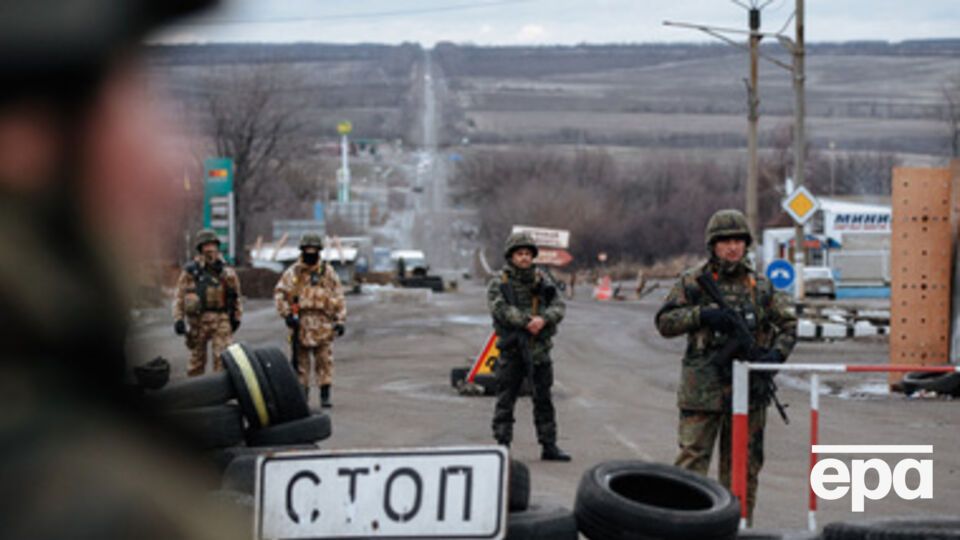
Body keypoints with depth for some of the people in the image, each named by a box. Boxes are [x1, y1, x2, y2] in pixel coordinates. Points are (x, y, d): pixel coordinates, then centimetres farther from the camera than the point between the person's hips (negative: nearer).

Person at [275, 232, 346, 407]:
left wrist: (340, 320, 3)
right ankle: (301, 392, 11)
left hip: (323, 323, 0)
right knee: (301, 360, 3)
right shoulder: (293, 272, 6)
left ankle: (326, 394, 0)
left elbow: (339, 297, 10)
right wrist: (287, 314, -6)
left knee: (325, 360, -3)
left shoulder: (328, 272, 8)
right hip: (301, 322, 0)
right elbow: (280, 293, 5)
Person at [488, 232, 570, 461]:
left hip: (540, 348, 3)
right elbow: (500, 309, -16)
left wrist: (543, 319, -21)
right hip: (512, 348, -3)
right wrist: (527, 321, -24)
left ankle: (549, 446, 15)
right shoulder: (499, 283, -1)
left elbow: (559, 306, -1)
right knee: (505, 400, -1)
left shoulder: (543, 281, 9)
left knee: (544, 399, 9)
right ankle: (502, 445, 4)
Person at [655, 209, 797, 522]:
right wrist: (702, 315, -17)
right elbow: (665, 322, -2)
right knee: (692, 463, -8)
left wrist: (777, 353, -5)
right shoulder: (693, 282, 3)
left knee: (743, 467, 8)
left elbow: (788, 324, 14)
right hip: (703, 388, -3)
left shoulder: (760, 286, 11)